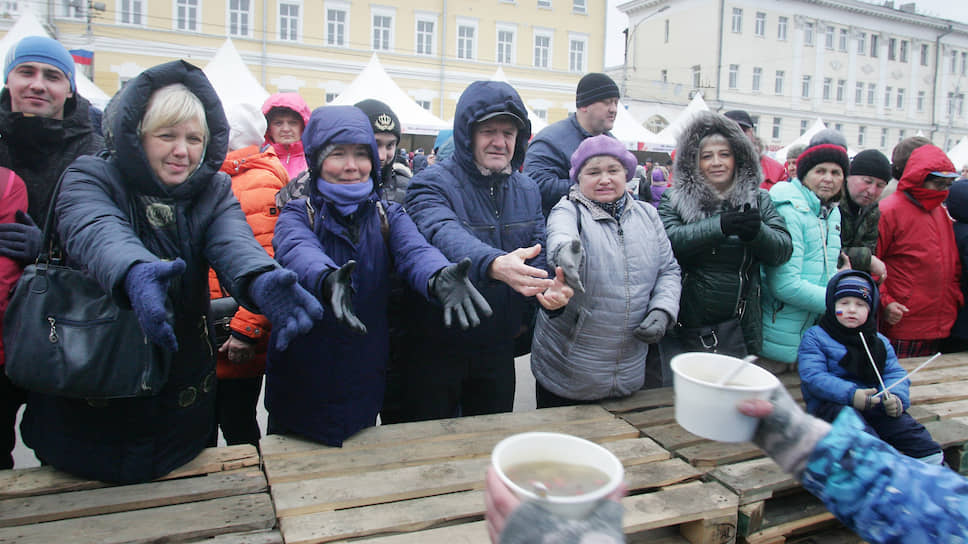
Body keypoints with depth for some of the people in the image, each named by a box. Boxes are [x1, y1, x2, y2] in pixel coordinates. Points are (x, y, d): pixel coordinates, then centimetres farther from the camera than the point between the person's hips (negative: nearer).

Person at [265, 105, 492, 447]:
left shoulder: (388, 216, 2)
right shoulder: (297, 214, -5)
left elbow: (414, 250, -20)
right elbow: (297, 252, -28)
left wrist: (439, 278, -44)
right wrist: (328, 281, -52)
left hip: (364, 381, 2)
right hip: (300, 384, -2)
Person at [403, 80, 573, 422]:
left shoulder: (528, 190, 6)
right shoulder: (433, 184, -15)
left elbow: (540, 253, 2)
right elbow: (445, 235, -34)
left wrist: (551, 289, -21)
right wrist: (495, 264, -55)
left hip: (499, 347, 5)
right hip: (438, 346, -4)